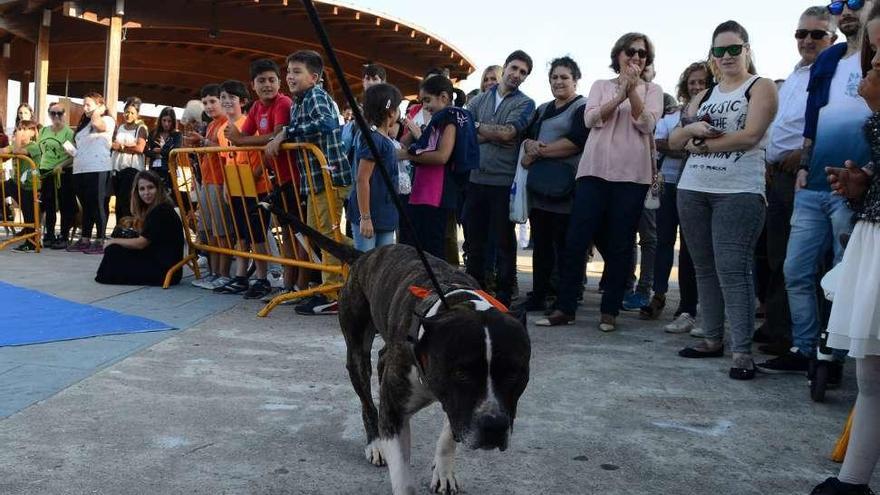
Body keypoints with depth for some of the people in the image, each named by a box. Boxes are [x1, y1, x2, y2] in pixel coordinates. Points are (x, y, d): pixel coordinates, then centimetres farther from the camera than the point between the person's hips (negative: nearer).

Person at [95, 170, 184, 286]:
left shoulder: (162, 211, -16)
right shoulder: (152, 209, 13)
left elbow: (141, 243, -15)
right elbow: (143, 242, 12)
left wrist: (114, 241, -1)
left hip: (165, 269, -10)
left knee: (113, 251, -9)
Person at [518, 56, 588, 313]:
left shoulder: (583, 108, -1)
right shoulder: (543, 109, 23)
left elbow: (577, 142, -15)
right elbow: (526, 135, 16)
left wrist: (540, 151, -11)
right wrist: (529, 144, -8)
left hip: (565, 188, -7)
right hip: (539, 186, 7)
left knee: (564, 245, -4)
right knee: (541, 243, 9)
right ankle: (538, 295, 15)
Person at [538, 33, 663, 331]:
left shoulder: (652, 91, 11)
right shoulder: (601, 86, 14)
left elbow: (647, 125, -6)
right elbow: (591, 119, -3)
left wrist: (633, 90, -11)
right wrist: (620, 95, -12)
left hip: (632, 174, -1)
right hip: (595, 170, 1)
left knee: (620, 245, 2)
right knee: (576, 240, -3)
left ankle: (610, 311, 10)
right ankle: (564, 308, 5)